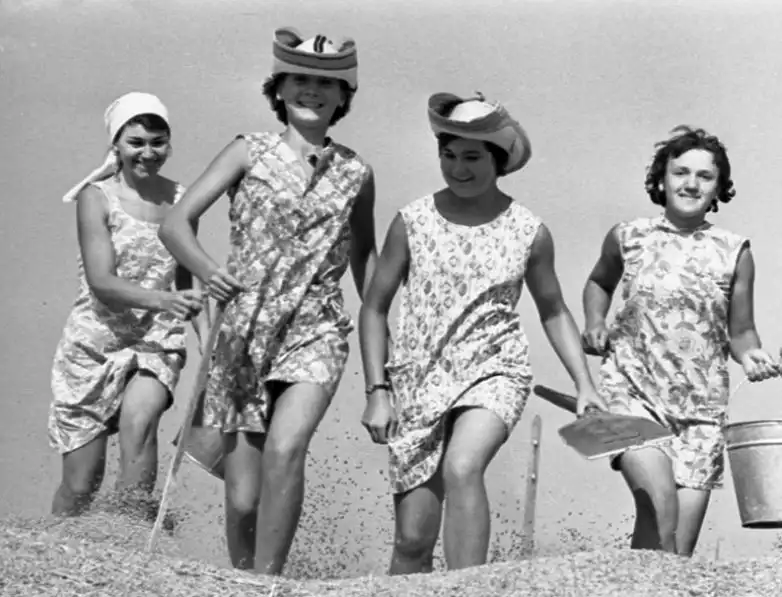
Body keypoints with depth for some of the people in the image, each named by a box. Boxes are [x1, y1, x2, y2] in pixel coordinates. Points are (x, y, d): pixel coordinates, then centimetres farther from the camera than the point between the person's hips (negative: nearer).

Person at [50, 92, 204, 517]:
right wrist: (161, 299, -33)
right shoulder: (97, 197, -7)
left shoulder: (180, 200, 3)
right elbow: (101, 283, -18)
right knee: (80, 485, 2)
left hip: (157, 342, 2)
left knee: (139, 421, -31)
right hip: (95, 341, -1)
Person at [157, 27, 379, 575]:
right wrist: (205, 269, -21)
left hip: (315, 331, 0)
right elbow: (175, 224, -2)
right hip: (243, 332, 0)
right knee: (243, 500, -2)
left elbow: (363, 252, 22)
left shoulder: (355, 173, 7)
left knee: (285, 449, -28)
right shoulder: (250, 152, 3)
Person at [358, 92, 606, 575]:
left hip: (495, 372, -1)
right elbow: (374, 308, 7)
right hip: (419, 382, 1)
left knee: (462, 468, -33)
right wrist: (377, 391, -1)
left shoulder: (529, 233, 2)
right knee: (413, 540, -1)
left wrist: (584, 384, 7)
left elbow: (554, 312, 16)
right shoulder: (413, 222, 0)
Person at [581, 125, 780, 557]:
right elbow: (598, 283, 26)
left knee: (681, 548, -1)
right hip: (632, 389, -2)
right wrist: (595, 324, 8)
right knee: (657, 499, -28)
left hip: (701, 408, 2)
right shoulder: (627, 238, 5)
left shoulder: (734, 253, 4)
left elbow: (740, 332, 13)